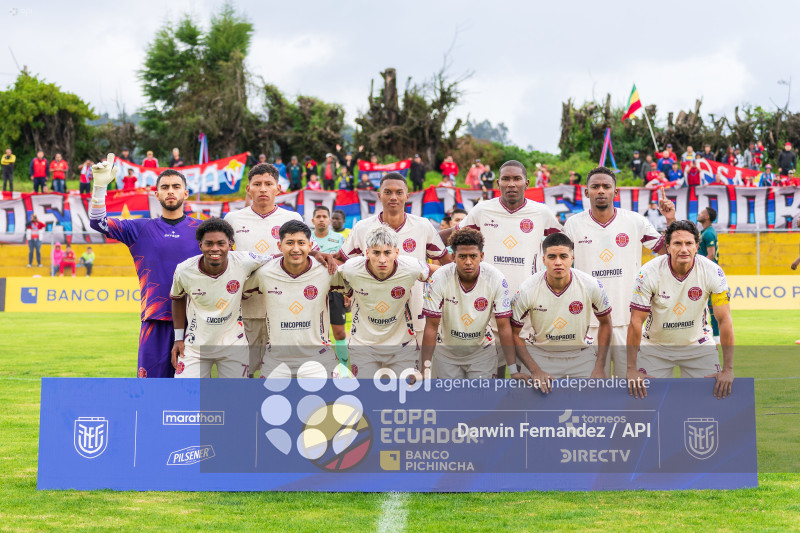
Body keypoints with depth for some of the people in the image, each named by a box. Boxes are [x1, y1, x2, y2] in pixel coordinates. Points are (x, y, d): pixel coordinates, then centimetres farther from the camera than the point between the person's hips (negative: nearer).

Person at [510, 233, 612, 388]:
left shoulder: (591, 285, -12)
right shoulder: (527, 290, -16)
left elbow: (605, 323, 4)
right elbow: (513, 333, -6)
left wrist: (600, 367, -2)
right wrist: (534, 369, -14)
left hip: (582, 354, 1)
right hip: (540, 354, -1)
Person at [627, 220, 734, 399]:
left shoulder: (712, 272, -18)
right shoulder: (649, 272, -22)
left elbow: (724, 320, -14)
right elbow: (636, 322, -18)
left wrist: (728, 369, -16)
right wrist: (632, 370, -20)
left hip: (698, 344, 1)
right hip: (655, 346, -1)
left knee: (715, 393, -8)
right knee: (645, 396, -9)